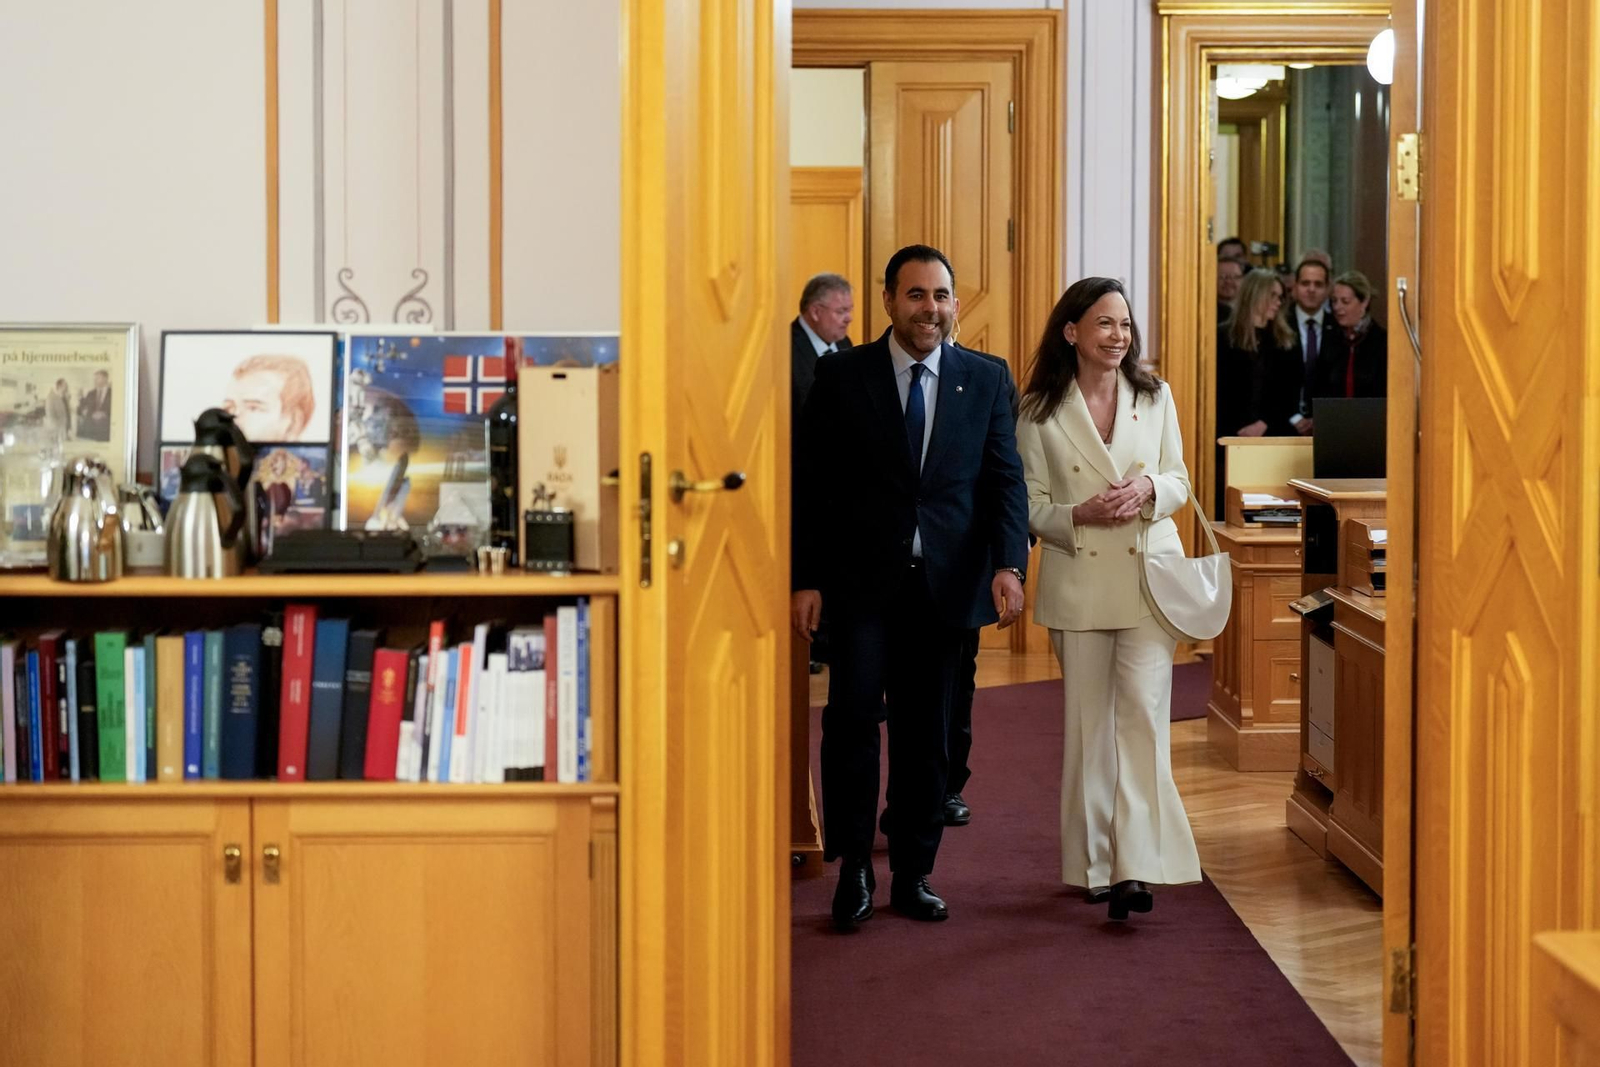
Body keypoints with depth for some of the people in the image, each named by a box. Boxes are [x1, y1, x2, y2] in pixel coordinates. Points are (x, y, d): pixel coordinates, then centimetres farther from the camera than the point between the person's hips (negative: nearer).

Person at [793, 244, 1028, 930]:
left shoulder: (985, 381, 7)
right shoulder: (842, 376, 2)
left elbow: (1005, 480, 4)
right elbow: (811, 484, 1)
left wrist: (1008, 564, -11)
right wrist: (807, 579, -5)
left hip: (944, 584, 2)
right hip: (860, 582, -2)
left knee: (925, 734, 8)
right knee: (853, 713, -12)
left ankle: (913, 875, 19)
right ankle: (854, 867, 3)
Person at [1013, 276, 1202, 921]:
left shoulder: (1155, 396, 5)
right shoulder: (1040, 412, 0)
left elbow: (1179, 481, 9)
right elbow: (1031, 504, 2)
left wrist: (1150, 488, -13)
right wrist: (1079, 516, -17)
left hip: (1149, 575, 0)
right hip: (1078, 582, 0)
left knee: (1143, 712, -10)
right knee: (1087, 720, 7)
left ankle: (1137, 865, -12)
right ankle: (1094, 860, 19)